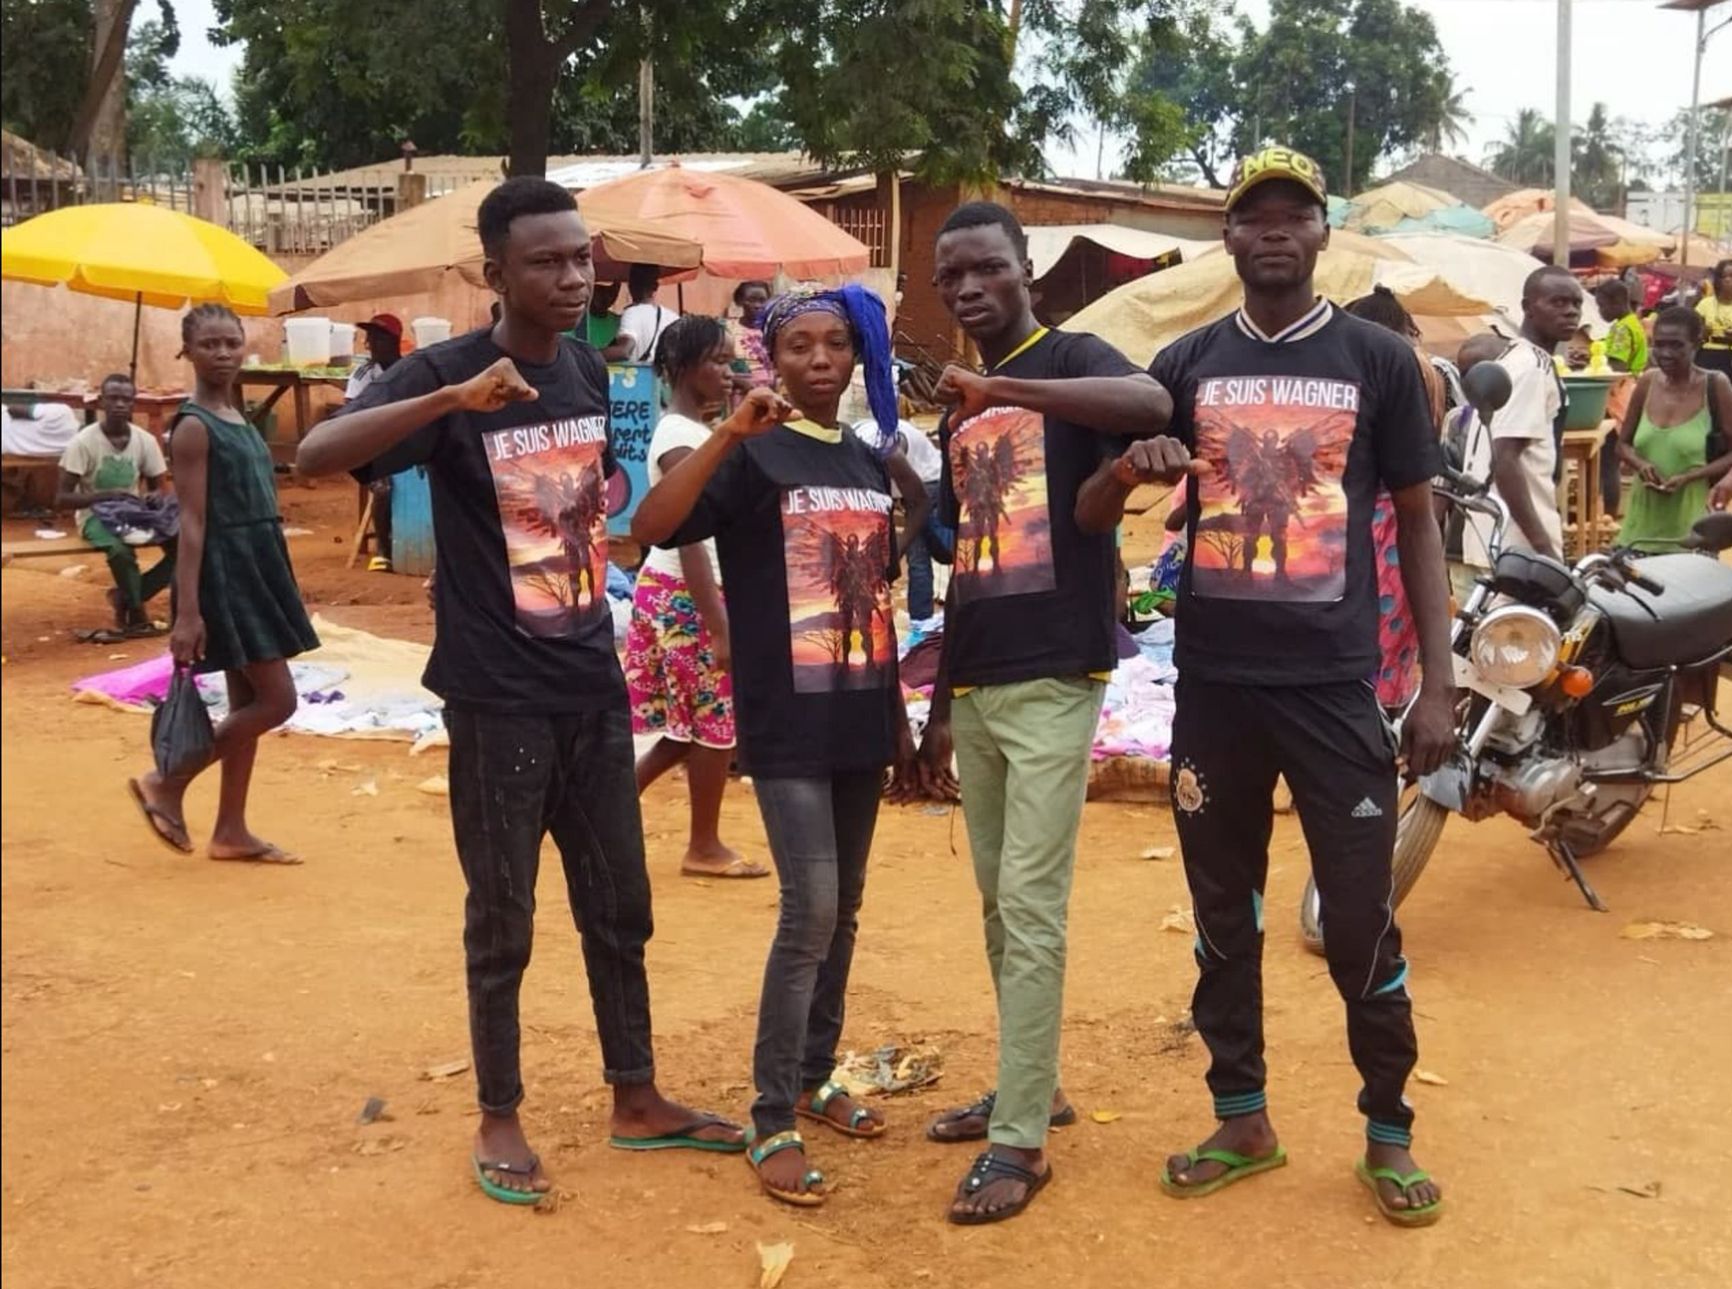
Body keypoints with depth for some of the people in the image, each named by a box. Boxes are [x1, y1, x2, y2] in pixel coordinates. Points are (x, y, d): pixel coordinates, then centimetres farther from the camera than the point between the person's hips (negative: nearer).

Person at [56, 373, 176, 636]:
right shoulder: (83, 442, -13)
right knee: (120, 549, -38)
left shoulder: (145, 441, -2)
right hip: (95, 516, -5)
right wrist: (106, 495, -29)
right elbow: (61, 499, -14)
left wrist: (153, 497, -17)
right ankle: (136, 613, -16)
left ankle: (126, 598, -7)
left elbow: (158, 488, 9)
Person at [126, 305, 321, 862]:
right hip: (225, 570, -9)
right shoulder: (193, 426, -13)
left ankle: (231, 831, 18)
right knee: (277, 701, -7)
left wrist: (270, 579, 18)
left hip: (257, 566, 9)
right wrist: (188, 611, -21)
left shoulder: (239, 419, 13)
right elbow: (192, 522, -18)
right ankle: (167, 784, 5)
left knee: (248, 703, 11)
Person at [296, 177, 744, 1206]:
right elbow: (316, 457, -29)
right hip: (498, 698, -6)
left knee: (620, 908, 14)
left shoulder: (590, 370, 5)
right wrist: (453, 398, -40)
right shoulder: (447, 372, -13)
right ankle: (500, 1118, 22)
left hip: (594, 684, 6)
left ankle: (637, 1099, 28)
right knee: (503, 921, 6)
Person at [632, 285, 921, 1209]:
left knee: (843, 912, 14)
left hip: (860, 720, 7)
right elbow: (648, 528, -24)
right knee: (809, 913, -12)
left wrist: (899, 715, 17)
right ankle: (771, 1123, -2)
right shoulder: (752, 457, -7)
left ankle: (813, 1079, 29)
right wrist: (730, 433, -30)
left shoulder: (871, 464, 11)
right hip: (788, 724, -6)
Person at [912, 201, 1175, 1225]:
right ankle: (1031, 1086, 29)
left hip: (1055, 680, -8)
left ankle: (1020, 1140, -2)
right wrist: (940, 703, 17)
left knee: (1031, 910, -7)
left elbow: (1154, 405, -30)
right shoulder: (960, 407, 16)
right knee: (999, 908, 15)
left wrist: (1001, 388, -35)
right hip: (977, 686, 8)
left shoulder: (1070, 359, -5)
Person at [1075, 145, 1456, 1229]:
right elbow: (1088, 518, 7)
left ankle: (1389, 1134, 20)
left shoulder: (1379, 358, 1)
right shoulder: (1187, 363, 6)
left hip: (1334, 686, -2)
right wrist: (1129, 471, -17)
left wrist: (1438, 685, -3)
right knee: (1223, 912, 12)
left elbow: (1418, 523, 4)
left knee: (1361, 920, 2)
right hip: (1213, 684, 3)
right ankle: (1243, 1121, 27)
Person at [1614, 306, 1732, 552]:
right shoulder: (1648, 383, 5)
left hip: (1690, 517, -4)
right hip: (1645, 516, 4)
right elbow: (1623, 443, 14)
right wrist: (1640, 464, -7)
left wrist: (1689, 478, -18)